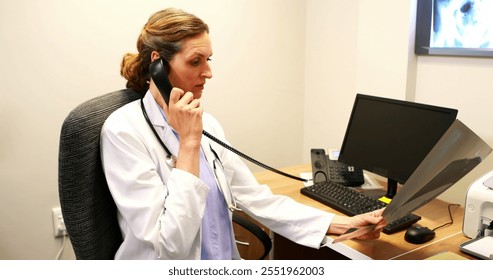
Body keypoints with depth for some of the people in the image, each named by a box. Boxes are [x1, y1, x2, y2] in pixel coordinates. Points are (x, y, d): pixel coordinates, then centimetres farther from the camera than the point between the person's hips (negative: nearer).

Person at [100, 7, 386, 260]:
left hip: (228, 266, 5)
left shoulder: (206, 123, 4)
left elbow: (255, 197, 2)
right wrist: (189, 142, -21)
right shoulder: (124, 130, -15)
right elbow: (169, 244, -20)